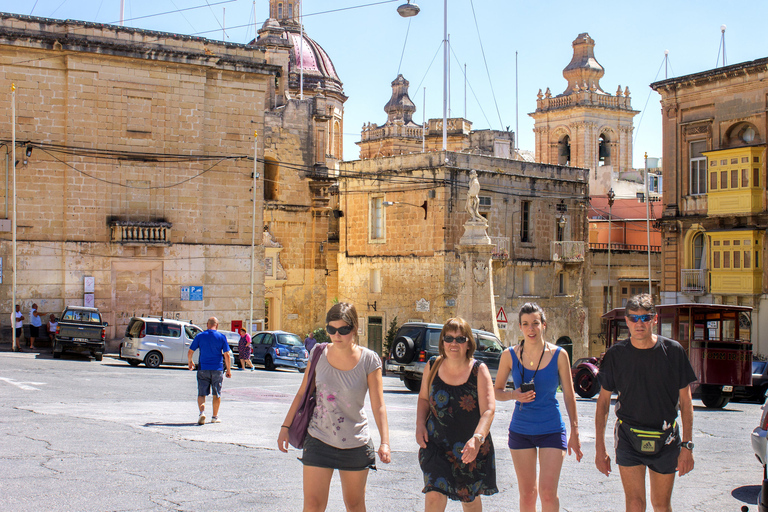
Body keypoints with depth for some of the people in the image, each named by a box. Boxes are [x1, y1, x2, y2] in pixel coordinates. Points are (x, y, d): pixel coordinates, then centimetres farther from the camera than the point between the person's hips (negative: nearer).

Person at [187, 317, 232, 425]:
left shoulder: (200, 336, 1)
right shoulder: (221, 337, -2)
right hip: (217, 369, 0)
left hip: (203, 369, 0)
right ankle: (215, 417, 18)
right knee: (217, 394, 12)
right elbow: (227, 355, -5)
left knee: (201, 394, 4)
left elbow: (190, 352, 3)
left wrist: (190, 362, 22)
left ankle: (202, 412, -19)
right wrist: (228, 370, 4)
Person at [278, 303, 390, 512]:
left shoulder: (369, 360, -9)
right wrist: (286, 426, 7)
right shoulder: (319, 353, -2)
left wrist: (384, 442, -19)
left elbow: (378, 405, -10)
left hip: (356, 443, -1)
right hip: (319, 440, 1)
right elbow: (302, 393, 8)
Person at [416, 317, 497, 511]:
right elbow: (423, 398, 14)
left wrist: (477, 438, -35)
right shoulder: (432, 367, -3)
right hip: (436, 445, 1)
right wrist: (420, 424, -3)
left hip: (471, 448, -1)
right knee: (434, 495, -13)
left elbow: (488, 410, -20)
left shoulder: (479, 371, -12)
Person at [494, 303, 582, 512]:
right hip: (520, 431, 2)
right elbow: (497, 391, 8)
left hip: (552, 430, -1)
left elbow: (569, 395, 2)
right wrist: (514, 395, -14)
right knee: (527, 495, 7)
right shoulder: (510, 355, -2)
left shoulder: (559, 355, -5)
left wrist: (574, 433, 1)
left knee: (548, 492, -9)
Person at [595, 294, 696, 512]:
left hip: (665, 440, 1)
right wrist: (600, 447, 0)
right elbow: (603, 401, 4)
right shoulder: (615, 355, -3)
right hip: (629, 438, 0)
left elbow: (685, 402, 0)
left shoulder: (673, 351, -5)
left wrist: (687, 445, -5)